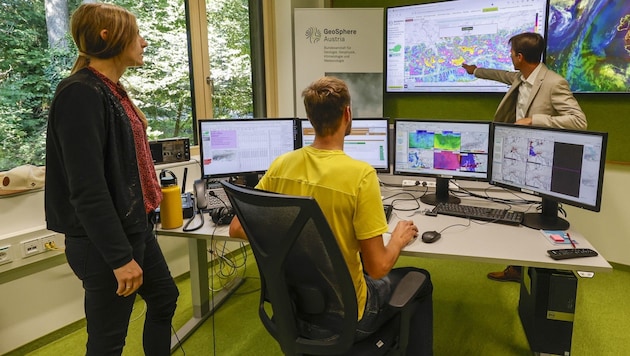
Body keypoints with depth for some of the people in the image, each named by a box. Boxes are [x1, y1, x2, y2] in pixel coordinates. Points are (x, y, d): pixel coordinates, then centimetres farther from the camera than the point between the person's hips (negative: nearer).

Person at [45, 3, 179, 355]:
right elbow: (87, 188, -25)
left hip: (136, 226, 10)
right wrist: (120, 256, -23)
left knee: (165, 298, 22)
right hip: (105, 241, -10)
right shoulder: (81, 94, -20)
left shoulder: (112, 90, 10)